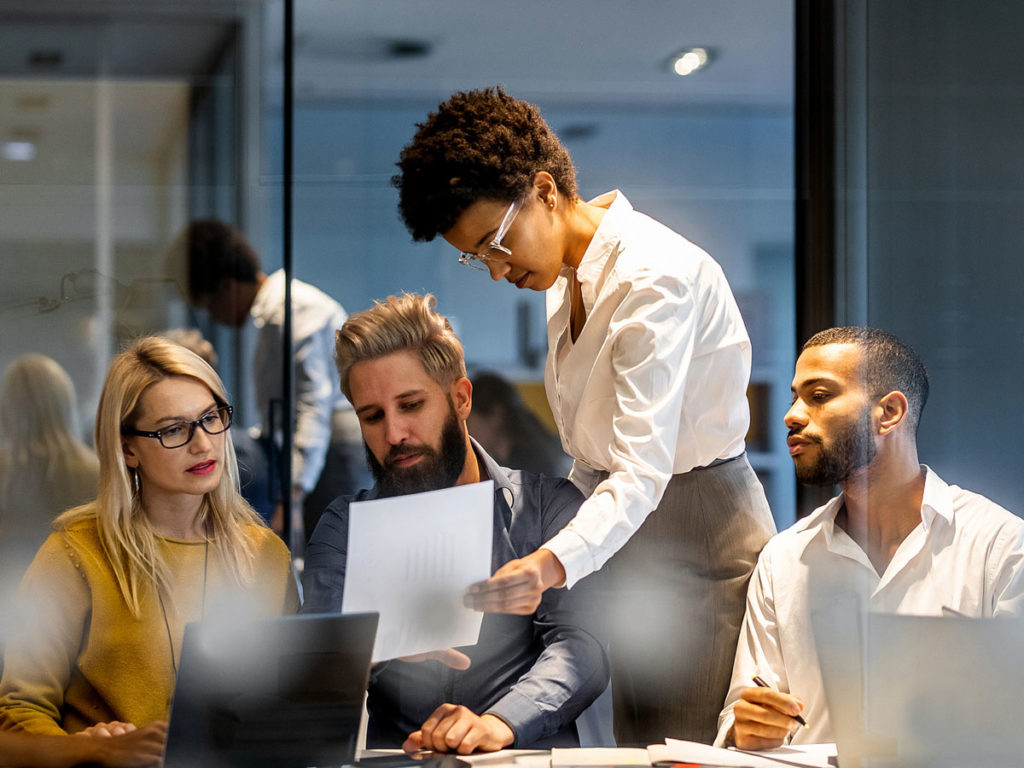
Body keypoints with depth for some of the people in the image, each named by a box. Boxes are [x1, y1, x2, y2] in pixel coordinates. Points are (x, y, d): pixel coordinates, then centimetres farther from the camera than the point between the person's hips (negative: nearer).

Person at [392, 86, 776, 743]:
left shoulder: (655, 277, -22)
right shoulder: (568, 271, 8)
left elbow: (642, 471, -31)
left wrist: (550, 564, -45)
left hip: (701, 530, -8)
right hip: (618, 523, 8)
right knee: (631, 743, 6)